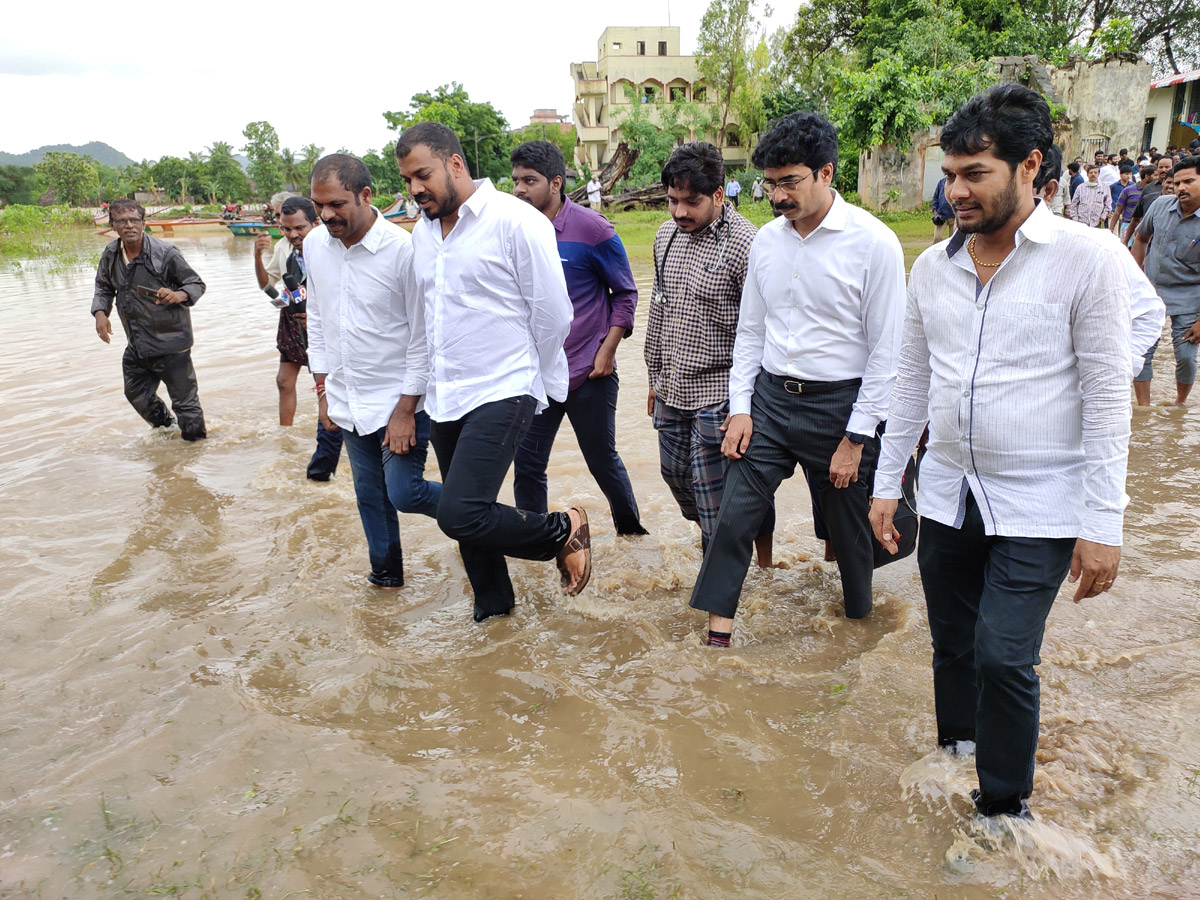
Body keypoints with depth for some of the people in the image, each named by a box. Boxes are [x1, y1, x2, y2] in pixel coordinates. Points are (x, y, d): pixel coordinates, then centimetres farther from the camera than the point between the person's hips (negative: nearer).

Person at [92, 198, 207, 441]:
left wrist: (178, 295, -29)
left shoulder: (165, 253, -14)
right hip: (136, 346, 7)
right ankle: (166, 428, 47)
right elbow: (104, 289, 17)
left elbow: (197, 284, -8)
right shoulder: (110, 255, 2)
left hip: (170, 342, -7)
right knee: (137, 395, 22)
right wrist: (100, 313, -3)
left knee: (185, 400, 1)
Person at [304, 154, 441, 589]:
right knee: (369, 495, 15)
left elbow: (423, 337, -15)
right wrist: (323, 390, 10)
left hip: (400, 399, -5)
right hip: (347, 401, 6)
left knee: (403, 492, -7)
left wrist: (405, 410, -15)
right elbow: (317, 321, 12)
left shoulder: (403, 249, -18)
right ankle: (385, 572, 33)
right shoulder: (315, 244, 1)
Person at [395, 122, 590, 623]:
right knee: (467, 515, 14)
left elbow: (553, 314, -8)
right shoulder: (423, 232, 11)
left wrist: (533, 384, 2)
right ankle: (494, 606, 35)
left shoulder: (515, 222, -12)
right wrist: (431, 382, 19)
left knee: (460, 515, -19)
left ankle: (564, 530, 4)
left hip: (501, 395, -7)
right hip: (444, 400, 7)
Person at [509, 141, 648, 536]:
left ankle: (631, 528, 36)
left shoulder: (591, 229, -11)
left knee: (603, 460, 12)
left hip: (588, 373, -4)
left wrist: (607, 350, -10)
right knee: (527, 465, 4)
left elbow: (625, 293, -3)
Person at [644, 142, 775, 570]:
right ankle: (709, 535, 47)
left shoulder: (744, 244, -16)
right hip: (672, 391, 7)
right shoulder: (666, 236, 7)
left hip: (717, 396, -7)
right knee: (676, 474, 21)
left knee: (717, 495, 0)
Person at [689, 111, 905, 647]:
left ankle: (859, 621, 39)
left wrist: (856, 438, -11)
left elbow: (886, 351, -10)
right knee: (733, 517, -1)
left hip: (837, 405, -4)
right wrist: (740, 407, 3)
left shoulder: (874, 243, -11)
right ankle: (716, 636, 12)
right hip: (769, 399, 4)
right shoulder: (766, 239, 5)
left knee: (848, 530, 12)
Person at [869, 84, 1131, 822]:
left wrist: (1104, 524, -13)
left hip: (1039, 510, -5)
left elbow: (1108, 399, -10)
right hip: (948, 497, 5)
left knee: (1003, 658, -8)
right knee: (954, 649, 15)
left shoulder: (1087, 260, -10)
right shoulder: (934, 266, 5)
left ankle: (1006, 809, 14)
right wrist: (887, 483, 10)